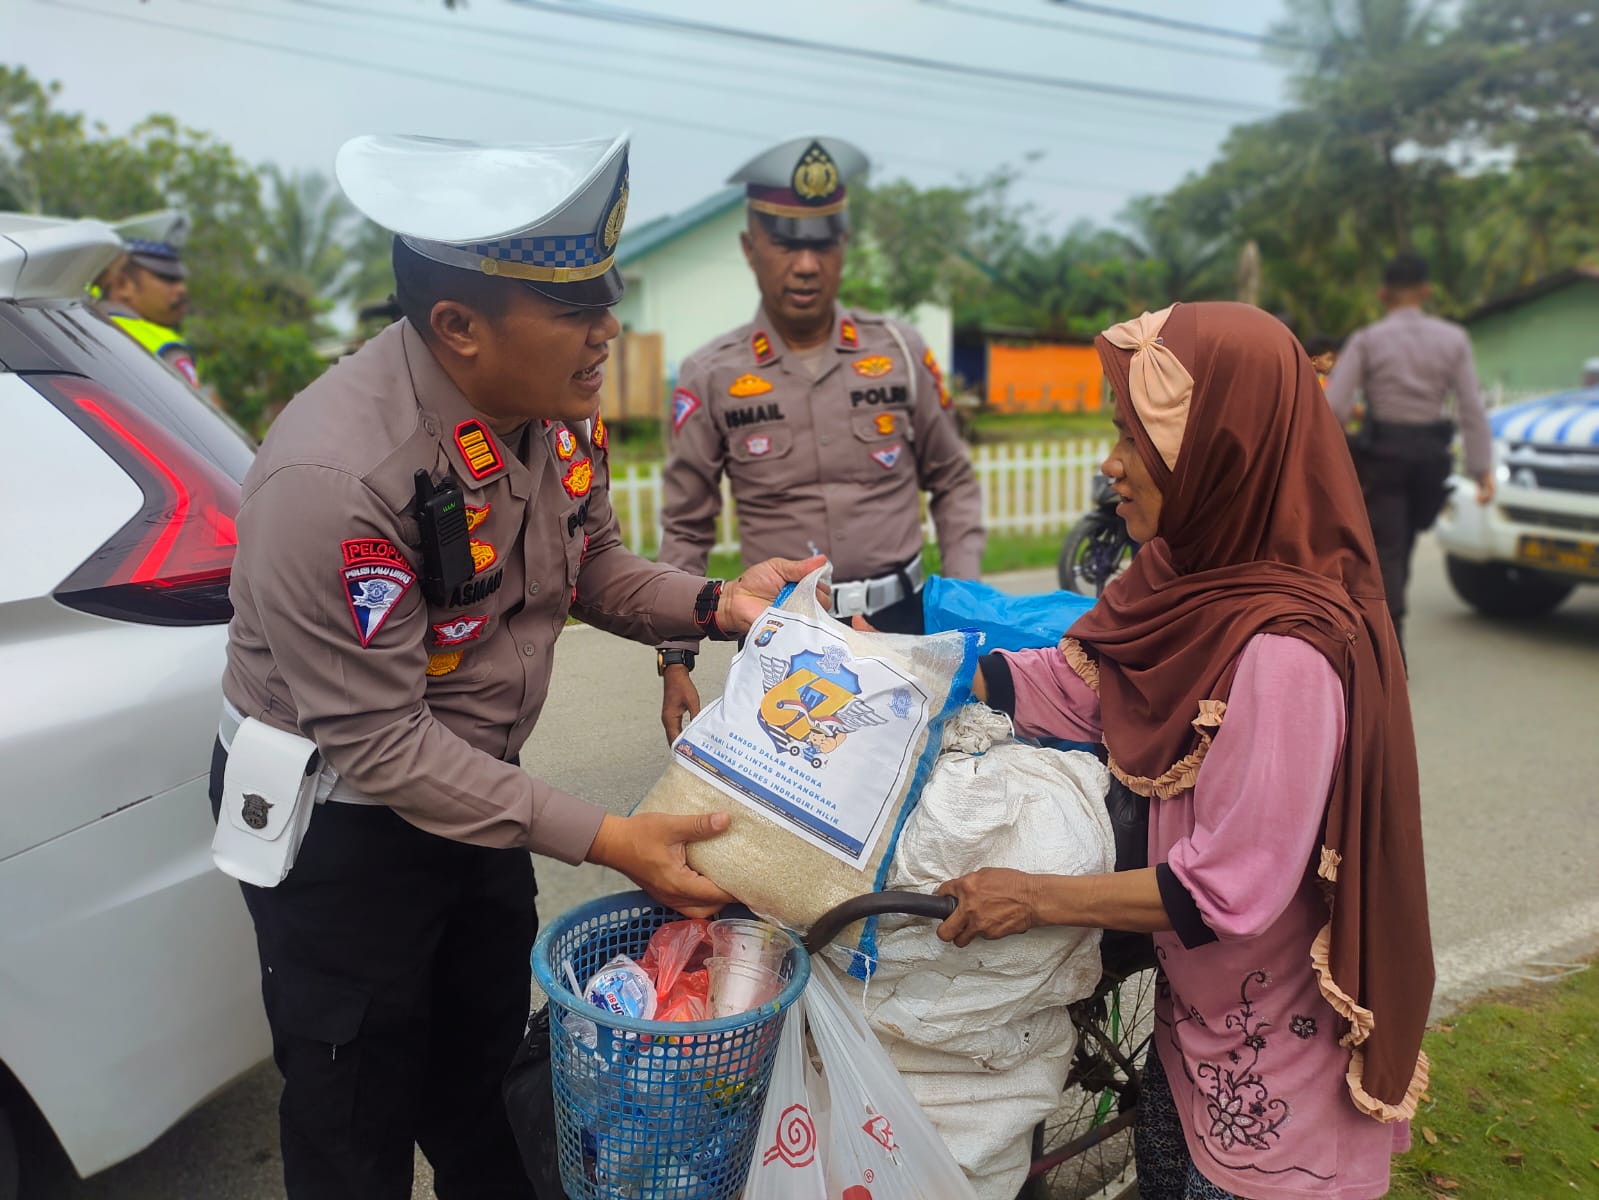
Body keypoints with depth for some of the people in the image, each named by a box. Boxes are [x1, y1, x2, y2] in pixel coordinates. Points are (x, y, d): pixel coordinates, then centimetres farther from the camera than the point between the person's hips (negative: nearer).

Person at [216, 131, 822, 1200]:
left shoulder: (560, 406, -11)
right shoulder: (333, 479, -34)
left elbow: (593, 566, 6)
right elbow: (379, 743, -28)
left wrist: (714, 605, -13)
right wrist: (601, 839, -29)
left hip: (475, 783, 7)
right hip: (340, 819, -6)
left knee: (485, 1071, 25)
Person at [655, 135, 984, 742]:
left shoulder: (899, 350, 2)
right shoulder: (712, 377, -2)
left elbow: (953, 484, 11)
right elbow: (685, 531, 3)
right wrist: (675, 660, -1)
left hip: (900, 621, 2)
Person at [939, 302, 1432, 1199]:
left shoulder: (1289, 650, -32)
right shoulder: (1192, 581, -7)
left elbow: (1231, 889, -29)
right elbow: (1069, 680, -1)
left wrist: (1034, 898, -23)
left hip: (1273, 1048, -7)